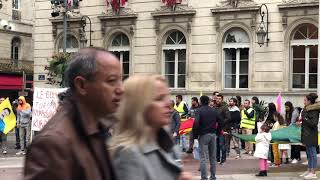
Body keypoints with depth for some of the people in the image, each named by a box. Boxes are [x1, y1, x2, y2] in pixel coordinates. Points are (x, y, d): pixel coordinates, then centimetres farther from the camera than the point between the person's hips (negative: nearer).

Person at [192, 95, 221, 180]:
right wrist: (217, 132, 15)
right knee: (213, 157, 12)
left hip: (203, 135, -5)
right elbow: (220, 122, 8)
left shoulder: (199, 110, -9)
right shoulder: (214, 110, 7)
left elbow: (196, 123, -18)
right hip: (213, 135, 5)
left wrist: (195, 135, -9)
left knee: (203, 157, -2)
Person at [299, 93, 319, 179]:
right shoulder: (307, 109, 11)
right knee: (309, 153, 15)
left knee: (312, 153, -4)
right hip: (306, 134, 10)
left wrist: (305, 119, -16)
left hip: (311, 134, -10)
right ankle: (309, 170, 23)